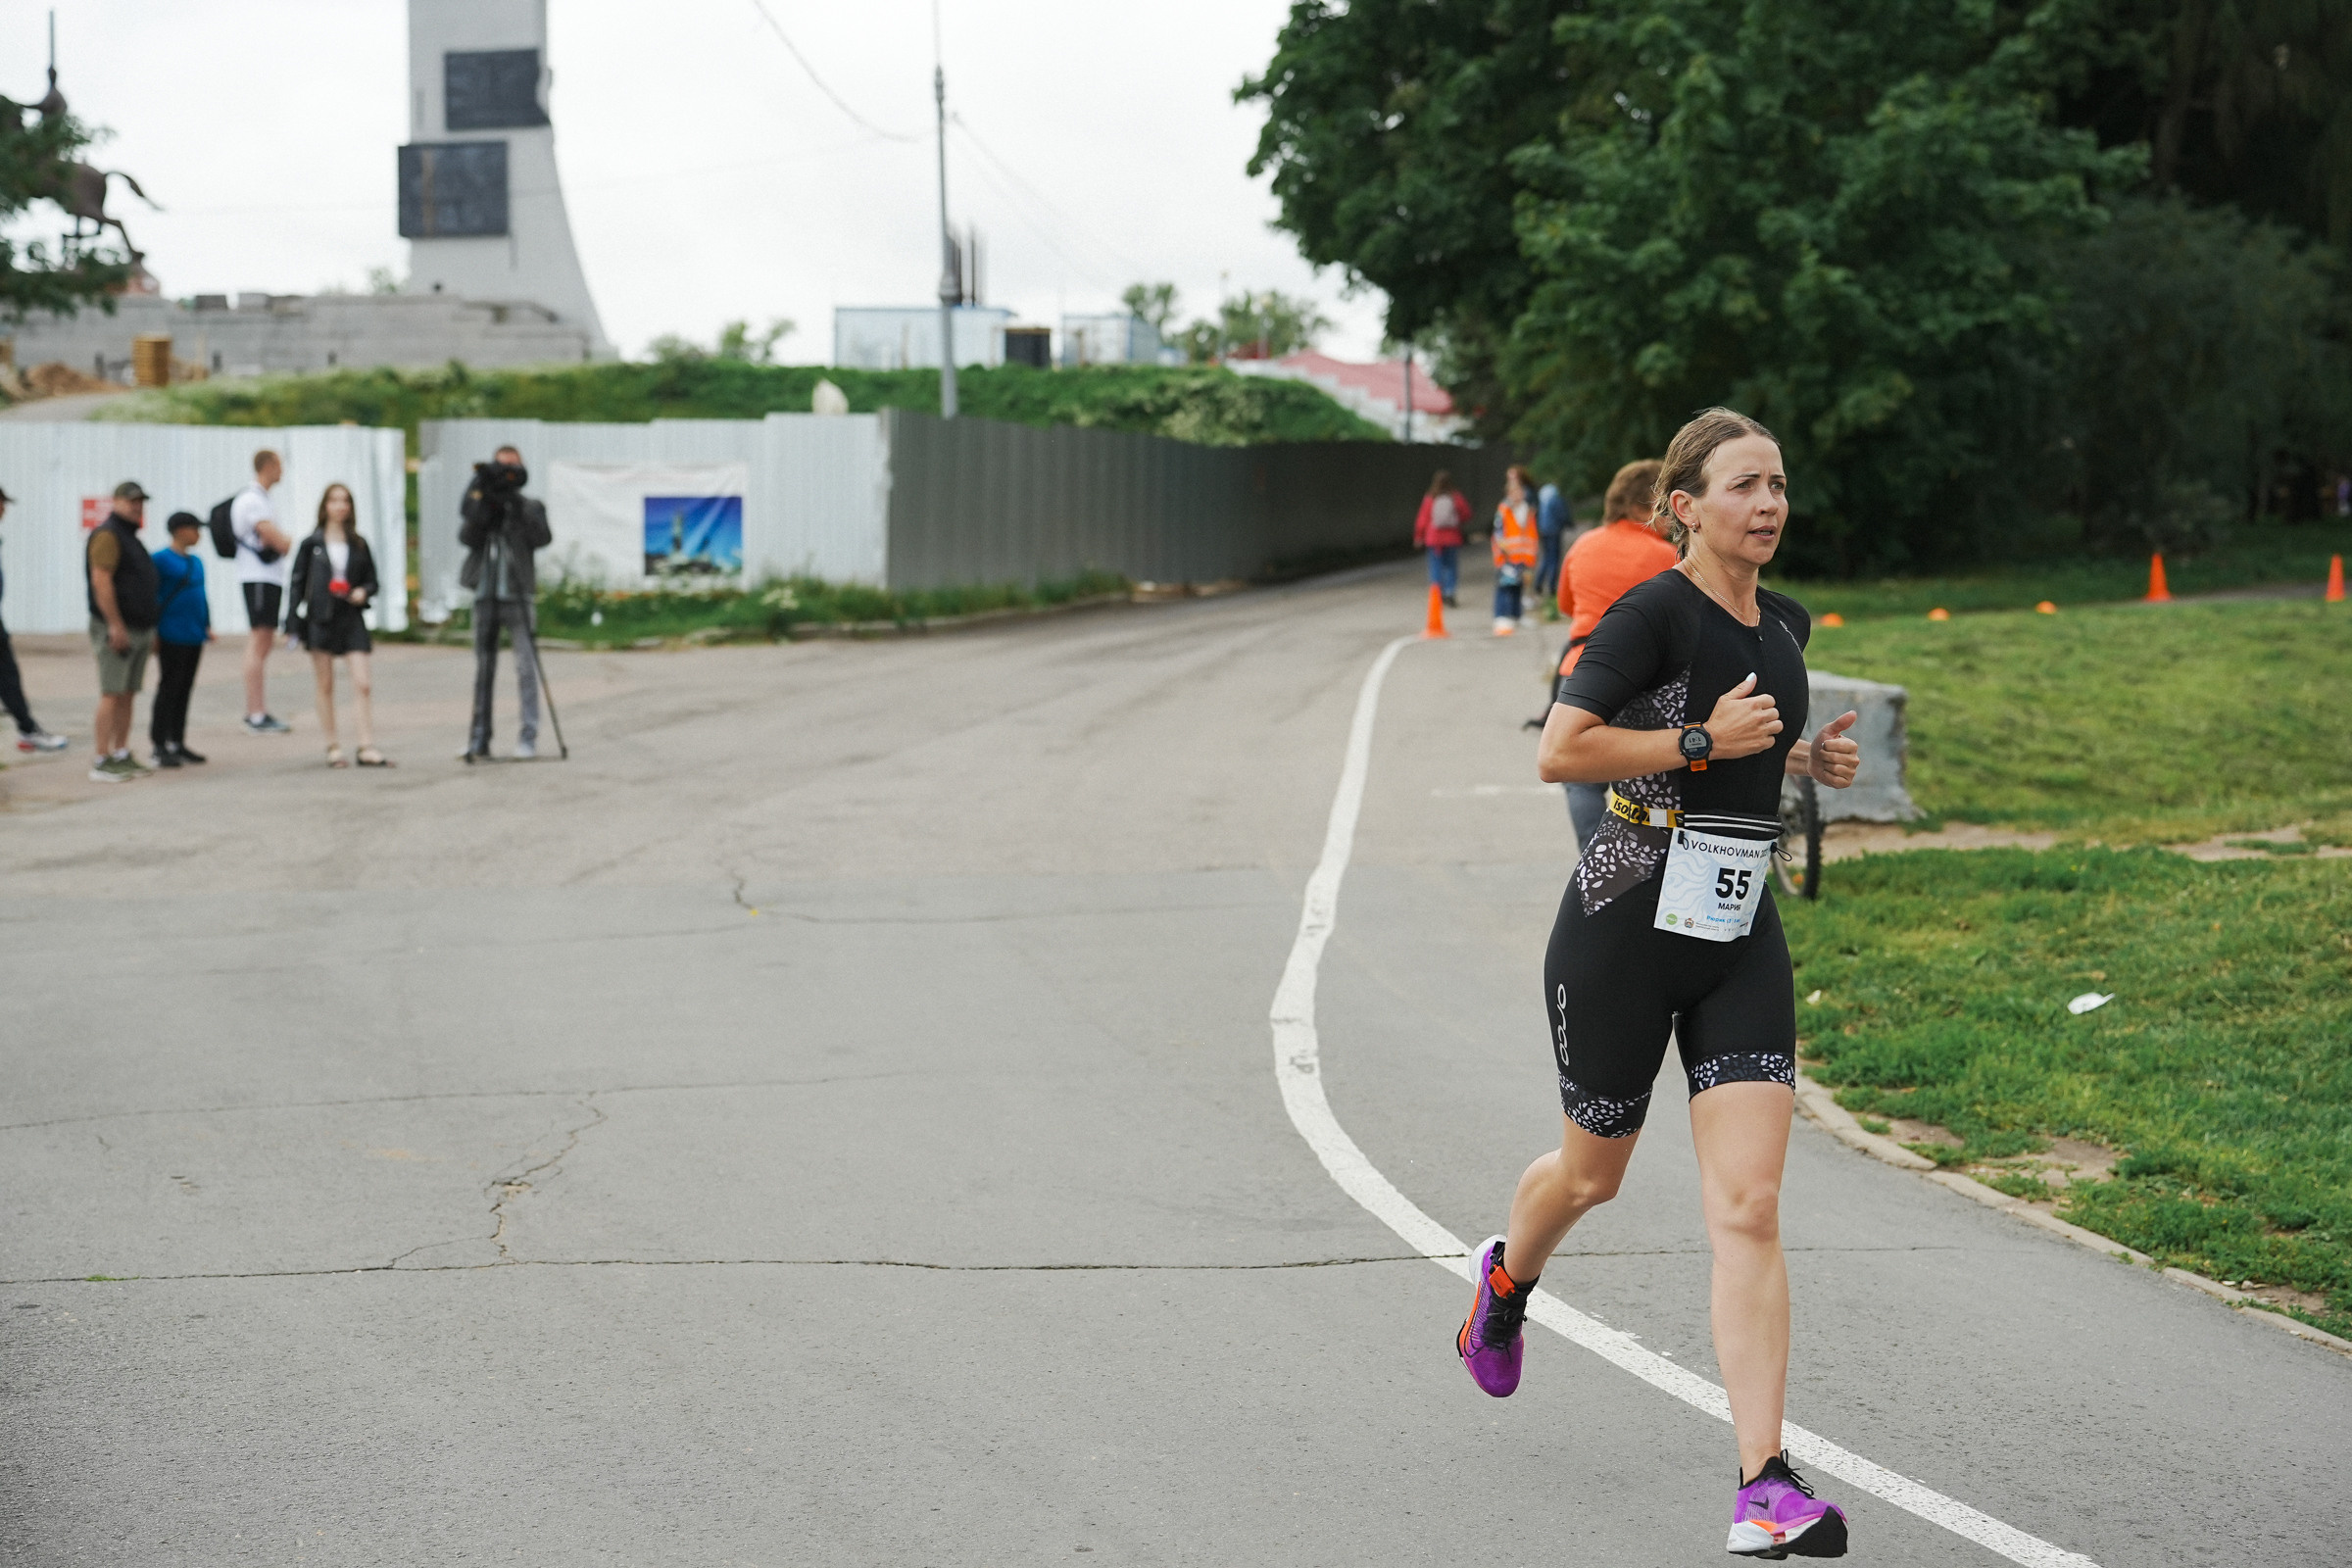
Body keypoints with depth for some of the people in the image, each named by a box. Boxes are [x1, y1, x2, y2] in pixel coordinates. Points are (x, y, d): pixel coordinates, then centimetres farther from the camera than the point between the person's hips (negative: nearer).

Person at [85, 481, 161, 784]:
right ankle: (102, 762, -11)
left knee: (128, 695, 9)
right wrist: (116, 626, -22)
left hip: (138, 630, 9)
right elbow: (101, 582, -19)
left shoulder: (131, 539, 20)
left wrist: (150, 629, 23)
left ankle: (122, 756, 13)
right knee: (112, 694, -11)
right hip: (117, 630, -9)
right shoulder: (107, 535, -10)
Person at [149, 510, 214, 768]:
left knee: (185, 689, 12)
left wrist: (207, 625, 16)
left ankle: (178, 743, 19)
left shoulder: (196, 561, 15)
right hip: (171, 638, -7)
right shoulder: (161, 560, -8)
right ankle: (160, 747, -2)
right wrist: (153, 631, -13)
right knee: (168, 689, -5)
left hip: (194, 637, 7)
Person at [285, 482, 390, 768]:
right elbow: (296, 583, 4)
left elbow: (373, 581, 15)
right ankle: (333, 747, 11)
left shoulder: (358, 545, 8)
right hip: (320, 620, -1)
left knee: (363, 683, -9)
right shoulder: (312, 544, 3)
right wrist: (292, 625, -2)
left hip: (351, 618, 1)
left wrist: (363, 592, -9)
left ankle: (366, 747, -9)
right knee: (325, 685, 4)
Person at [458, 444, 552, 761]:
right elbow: (467, 538, -5)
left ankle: (528, 736, -4)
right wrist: (483, 505, -16)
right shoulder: (480, 507, 11)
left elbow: (542, 538, -11)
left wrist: (518, 508, -18)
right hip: (485, 597, 2)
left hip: (518, 596, -2)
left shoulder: (529, 508, 6)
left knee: (526, 666, -8)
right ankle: (478, 741, 7)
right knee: (483, 669, 5)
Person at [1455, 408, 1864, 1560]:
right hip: (1627, 923, -5)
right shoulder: (1655, 611, -13)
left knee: (1748, 1209, -8)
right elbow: (1559, 752, -20)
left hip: (1740, 939, 5)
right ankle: (1507, 1276, 53)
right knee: (1594, 1172, 16)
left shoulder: (1784, 623, 9)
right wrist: (1704, 740, -21)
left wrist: (1807, 756, 9)